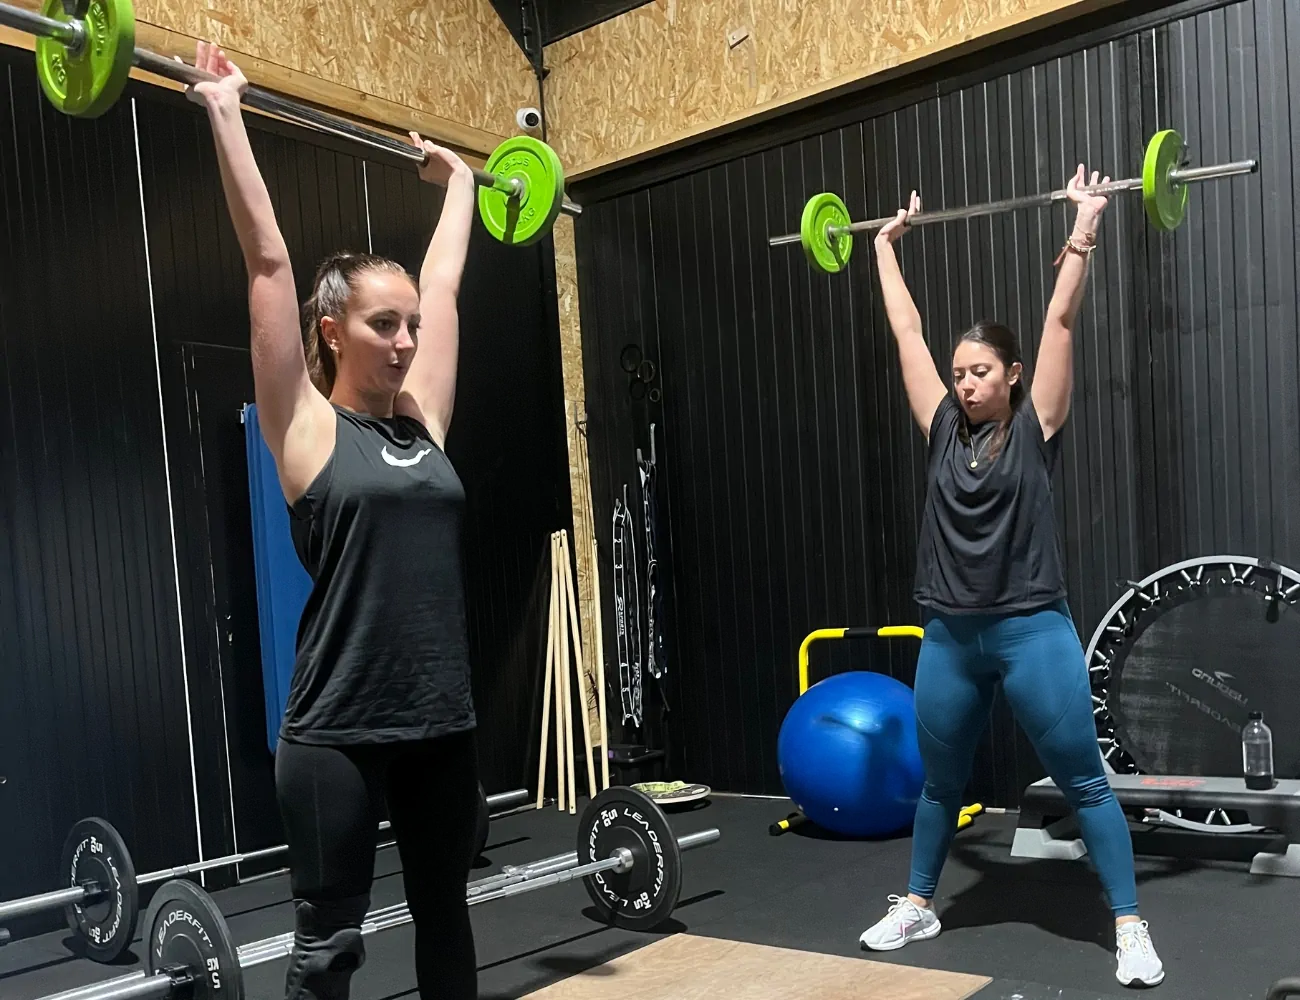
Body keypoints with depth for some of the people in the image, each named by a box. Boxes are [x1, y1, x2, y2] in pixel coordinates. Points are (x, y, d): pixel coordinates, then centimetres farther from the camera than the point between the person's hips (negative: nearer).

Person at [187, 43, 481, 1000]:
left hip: (441, 717, 6)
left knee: (445, 915, 19)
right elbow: (268, 262, -8)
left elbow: (445, 286, 18)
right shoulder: (306, 427, -6)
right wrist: (225, 112, -5)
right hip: (339, 729, -5)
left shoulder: (422, 419, 7)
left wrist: (459, 179, 29)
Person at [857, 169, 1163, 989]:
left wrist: (1084, 231, -5)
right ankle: (918, 905, 34)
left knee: (1084, 783, 5)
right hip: (950, 637, 4)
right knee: (941, 783, 18)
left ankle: (1131, 927, 16)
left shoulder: (1036, 426, -2)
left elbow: (1061, 321, -7)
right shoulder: (945, 430, 6)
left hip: (1033, 631, -4)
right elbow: (907, 331, 12)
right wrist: (886, 245, 19)